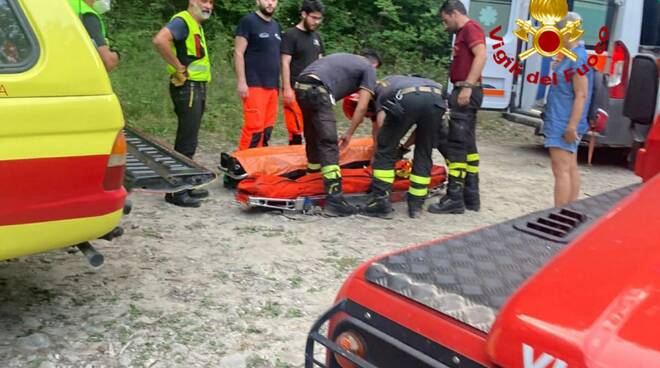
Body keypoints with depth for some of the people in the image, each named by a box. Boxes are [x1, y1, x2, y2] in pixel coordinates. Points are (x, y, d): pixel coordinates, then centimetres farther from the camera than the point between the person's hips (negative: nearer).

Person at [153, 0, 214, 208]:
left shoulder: (197, 26, 18)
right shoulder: (182, 21, -12)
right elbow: (159, 40, -29)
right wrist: (179, 68, -21)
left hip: (197, 88, 10)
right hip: (187, 88, -10)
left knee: (189, 140, 15)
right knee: (186, 142, -8)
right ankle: (176, 192, -2)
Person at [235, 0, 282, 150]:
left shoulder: (275, 26, 19)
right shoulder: (248, 21, -2)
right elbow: (238, 53, -7)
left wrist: (279, 84, 19)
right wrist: (241, 82, -15)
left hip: (272, 86, 7)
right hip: (255, 85, -7)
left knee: (267, 128, 6)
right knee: (254, 127, -12)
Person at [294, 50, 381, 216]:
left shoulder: (344, 57, 33)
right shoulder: (369, 69, 15)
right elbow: (362, 107, 6)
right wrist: (349, 134, 13)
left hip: (301, 86, 8)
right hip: (317, 90, -8)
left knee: (313, 138, 21)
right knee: (329, 145, -9)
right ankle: (334, 200, -12)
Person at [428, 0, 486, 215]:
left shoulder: (471, 28, -6)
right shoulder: (464, 33, 24)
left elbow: (481, 55, -20)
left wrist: (467, 86, -27)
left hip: (466, 91, -11)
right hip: (463, 91, 11)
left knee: (456, 145, -11)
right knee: (467, 144, 11)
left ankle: (454, 198, -10)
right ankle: (471, 196, 16)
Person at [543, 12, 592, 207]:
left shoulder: (578, 58, -16)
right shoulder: (569, 56, 15)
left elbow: (581, 95, -21)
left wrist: (572, 125, -25)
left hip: (564, 125, -10)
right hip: (563, 123, 10)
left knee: (561, 170, -11)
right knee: (570, 169, 14)